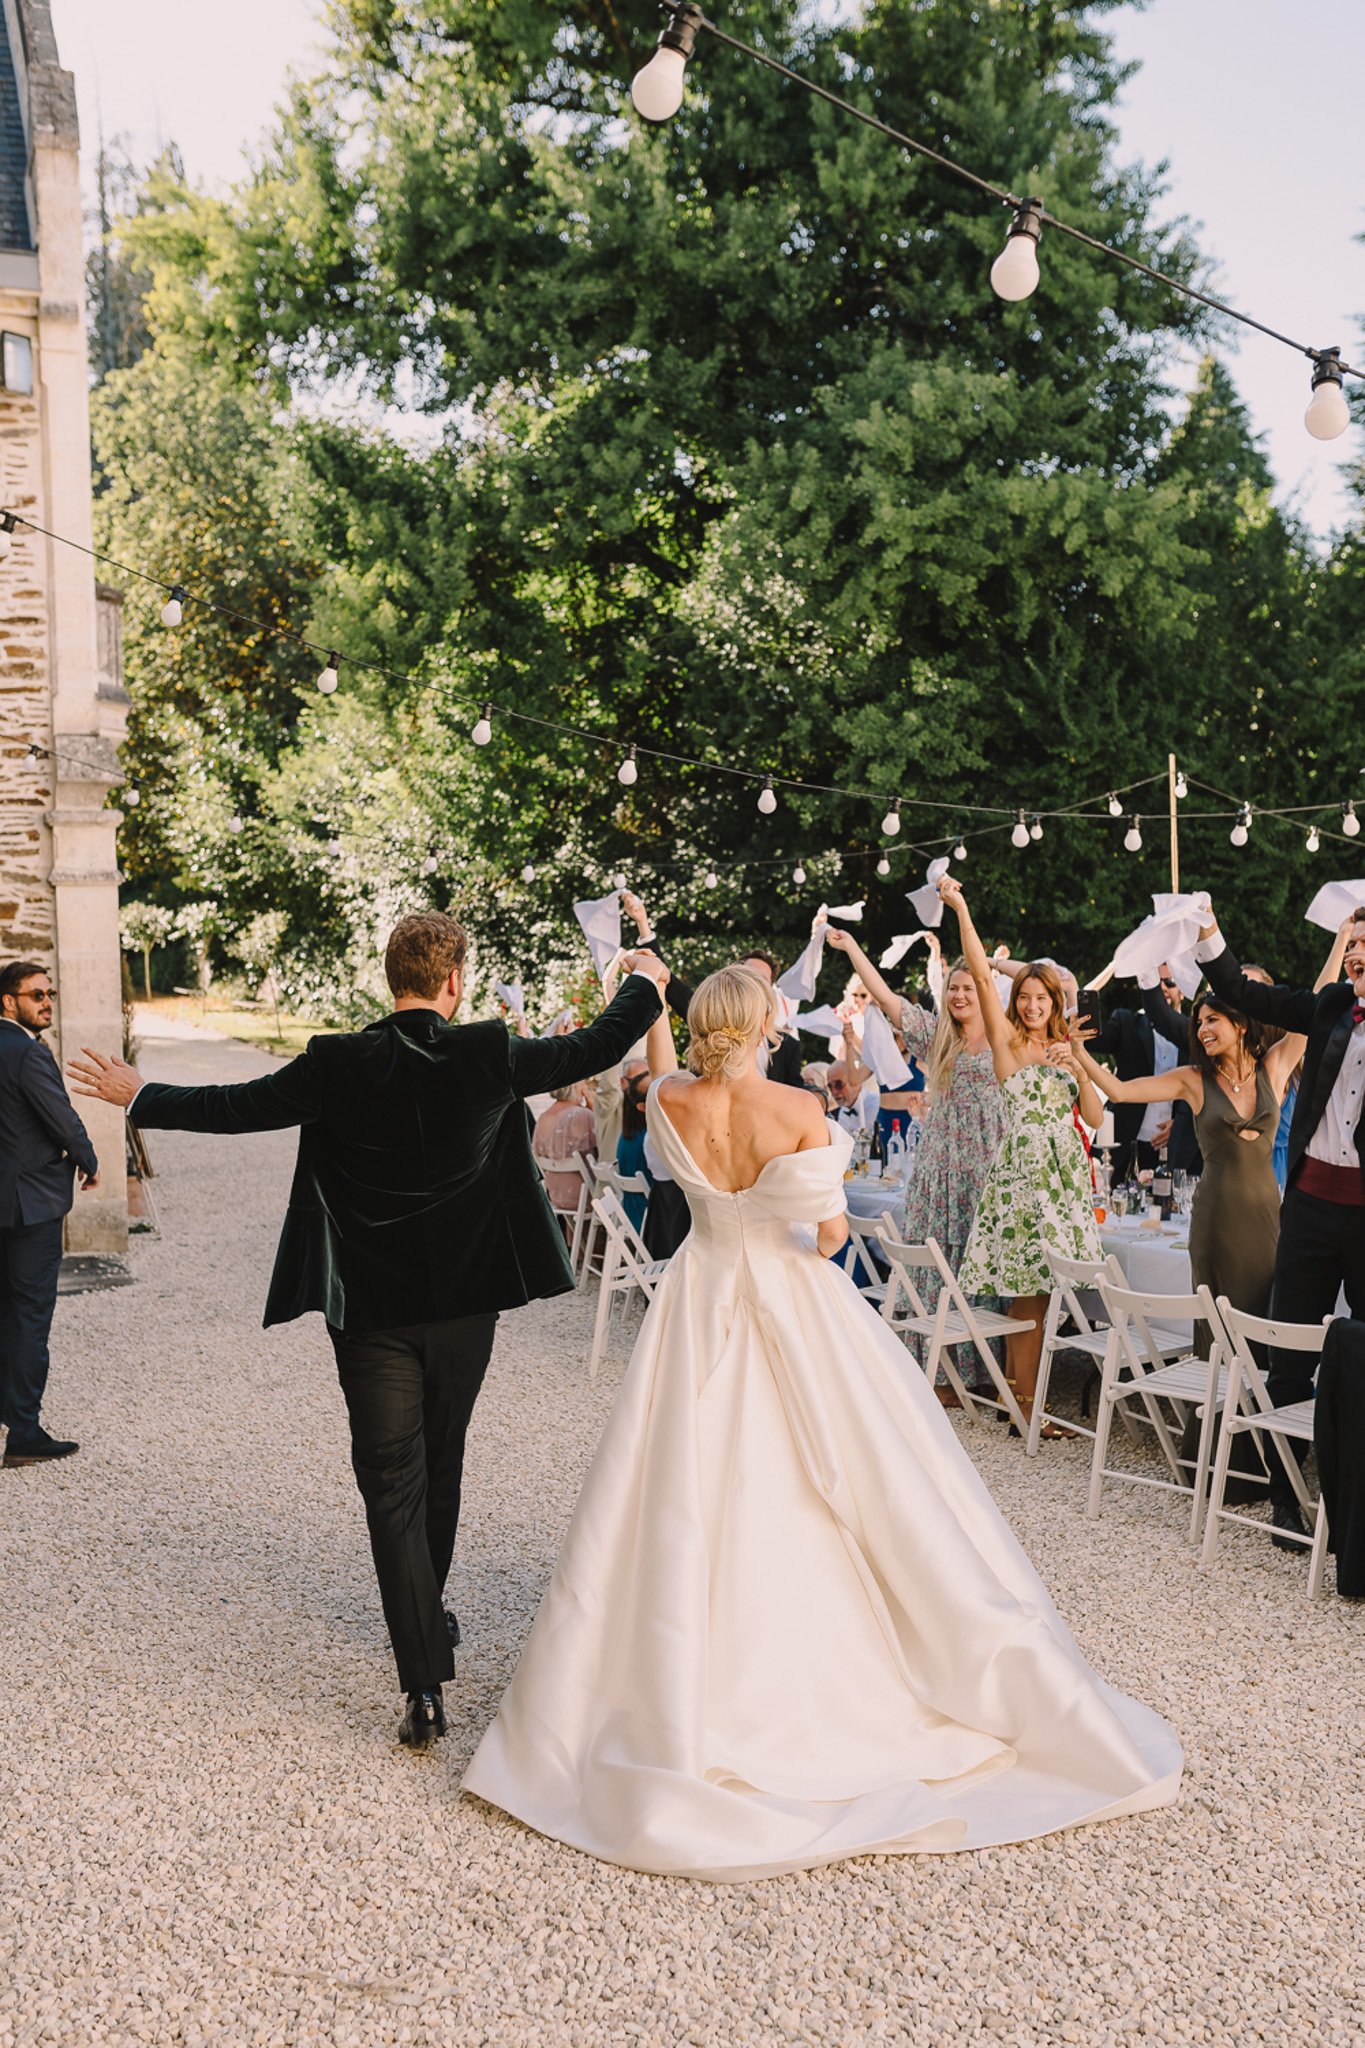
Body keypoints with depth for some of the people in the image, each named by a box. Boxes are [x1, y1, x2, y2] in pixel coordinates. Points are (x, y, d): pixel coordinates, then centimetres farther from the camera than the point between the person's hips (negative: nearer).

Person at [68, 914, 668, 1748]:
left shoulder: (340, 1063, -12)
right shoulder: (490, 1054, -10)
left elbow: (238, 1106, -4)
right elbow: (593, 1049, 1)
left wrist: (139, 1096, 13)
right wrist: (646, 983, 20)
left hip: (372, 1313, -1)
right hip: (465, 1303, 2)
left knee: (393, 1488, 4)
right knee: (440, 1468, 22)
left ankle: (426, 1686, 1)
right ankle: (429, 1616, 43)